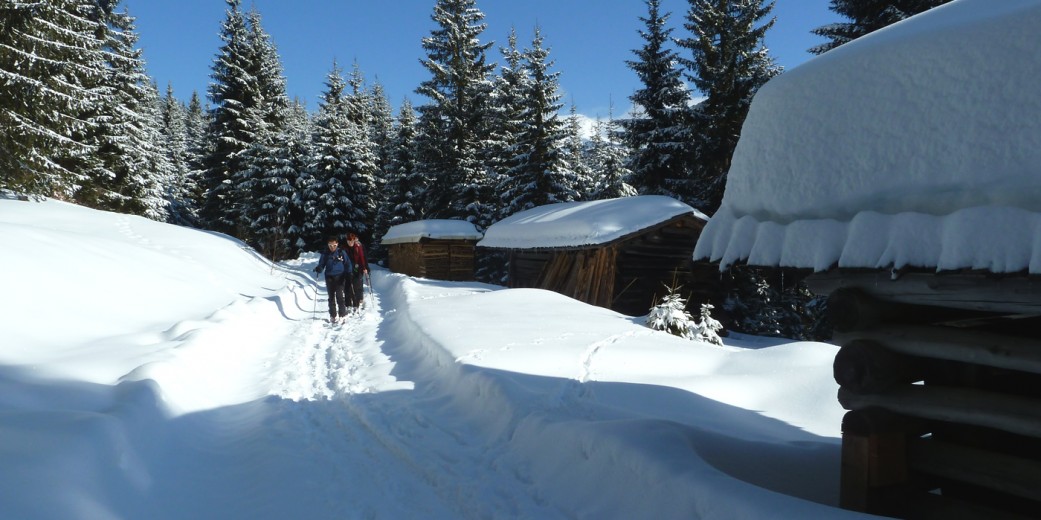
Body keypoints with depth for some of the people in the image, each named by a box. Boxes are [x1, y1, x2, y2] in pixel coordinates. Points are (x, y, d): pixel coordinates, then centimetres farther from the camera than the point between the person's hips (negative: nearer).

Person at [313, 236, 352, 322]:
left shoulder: (342, 252, -1)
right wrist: (318, 269, -17)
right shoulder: (325, 254, 3)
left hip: (339, 277, -2)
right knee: (331, 297, 9)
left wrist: (349, 274, -4)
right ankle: (333, 315, 17)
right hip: (329, 277, 3)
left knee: (340, 296, -8)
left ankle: (342, 314, 1)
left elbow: (347, 264, 5)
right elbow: (321, 264, 6)